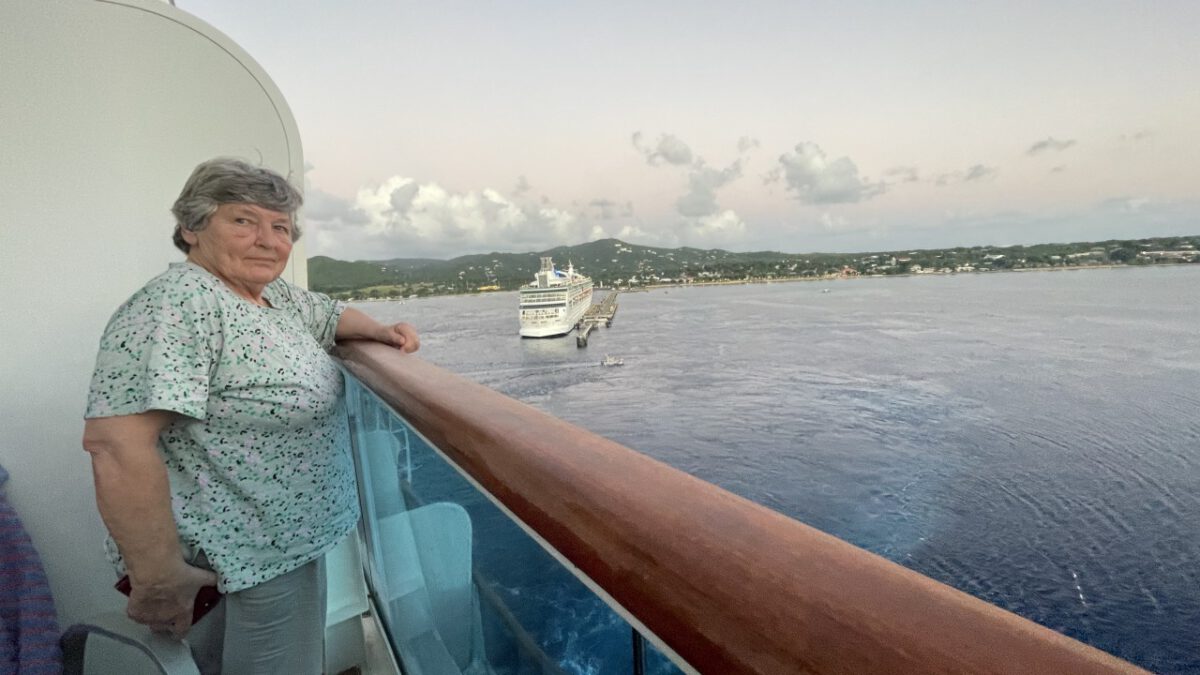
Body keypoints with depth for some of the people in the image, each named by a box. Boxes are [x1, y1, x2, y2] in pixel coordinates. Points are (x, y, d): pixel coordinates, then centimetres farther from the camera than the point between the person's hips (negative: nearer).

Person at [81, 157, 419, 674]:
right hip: (241, 566, -8)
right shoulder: (182, 301, -22)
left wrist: (383, 332, 6)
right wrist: (158, 579, -25)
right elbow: (116, 440, -29)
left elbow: (330, 314, 25)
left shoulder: (276, 296, 5)